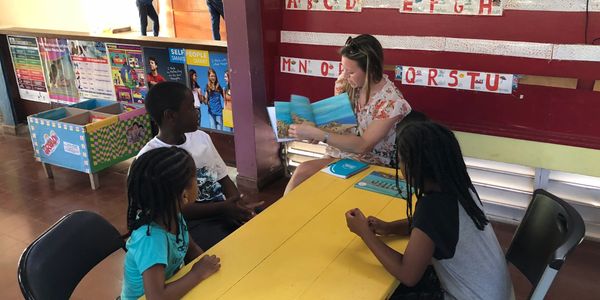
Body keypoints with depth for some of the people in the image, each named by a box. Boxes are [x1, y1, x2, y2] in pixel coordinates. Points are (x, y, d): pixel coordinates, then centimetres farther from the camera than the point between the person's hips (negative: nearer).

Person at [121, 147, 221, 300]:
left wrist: (208, 266, -12)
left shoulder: (172, 215, -12)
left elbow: (191, 249, 4)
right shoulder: (151, 238, -31)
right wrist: (199, 273, -26)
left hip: (171, 285, 6)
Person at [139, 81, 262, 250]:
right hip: (192, 222, -6)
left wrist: (238, 204, -8)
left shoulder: (201, 137, 8)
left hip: (224, 209, 6)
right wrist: (223, 208, -21)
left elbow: (223, 178, 11)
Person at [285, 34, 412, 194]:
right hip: (340, 154, 5)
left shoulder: (392, 102, -18)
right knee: (301, 172, -27)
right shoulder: (346, 82, -3)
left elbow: (363, 146, -22)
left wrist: (318, 134, -31)